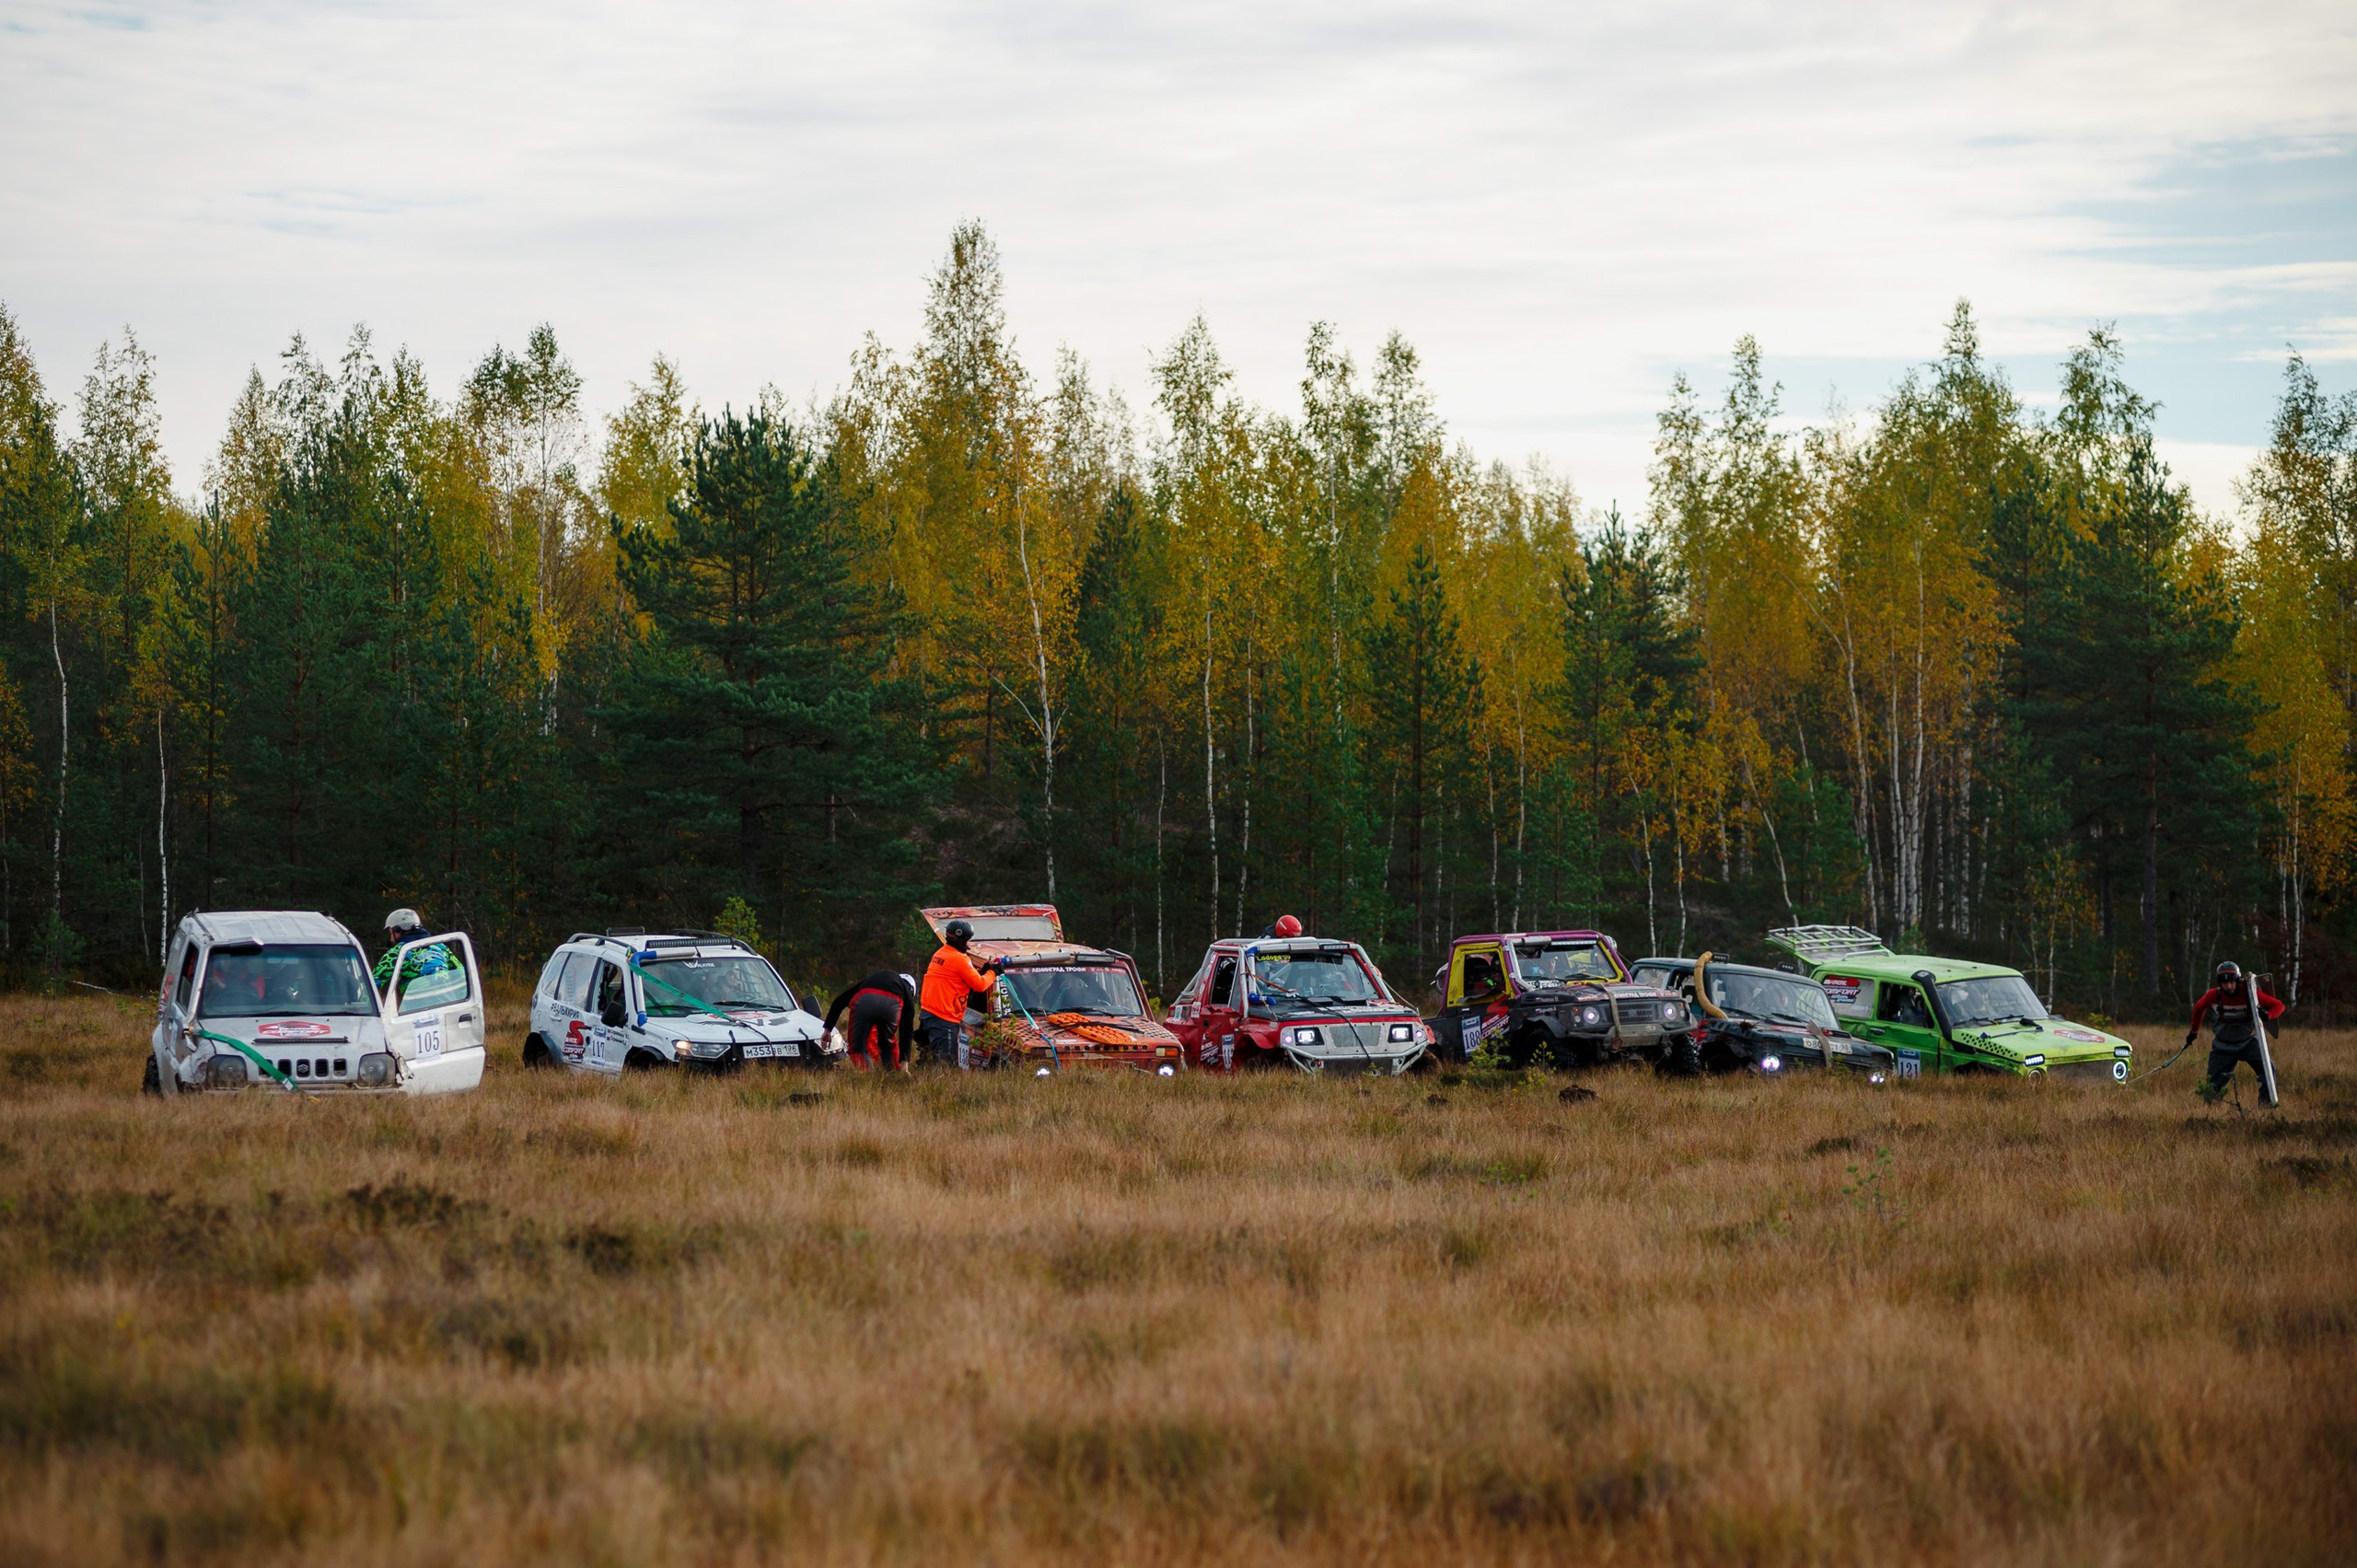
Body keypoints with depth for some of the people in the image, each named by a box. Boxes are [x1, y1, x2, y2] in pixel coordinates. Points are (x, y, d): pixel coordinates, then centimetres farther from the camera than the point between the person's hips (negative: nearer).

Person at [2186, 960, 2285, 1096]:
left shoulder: (2249, 993, -19)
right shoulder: (2214, 995, -16)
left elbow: (2278, 1006, -13)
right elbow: (2199, 1008, 7)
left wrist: (2267, 1015, -35)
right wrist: (2193, 1031, 19)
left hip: (2248, 1043, -1)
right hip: (2223, 1047, 1)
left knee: (2267, 1069, -23)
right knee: (2213, 1086, -4)